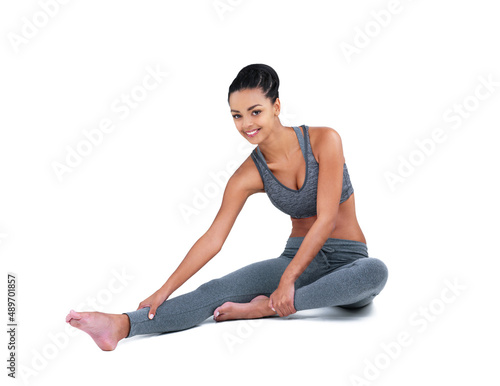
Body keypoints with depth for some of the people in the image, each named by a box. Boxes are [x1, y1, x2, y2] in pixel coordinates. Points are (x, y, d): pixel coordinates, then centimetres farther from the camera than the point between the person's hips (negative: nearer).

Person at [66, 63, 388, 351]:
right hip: (299, 257, 2)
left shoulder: (324, 141, -15)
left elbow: (326, 219, -19)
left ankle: (269, 307, -32)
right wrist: (165, 290, -14)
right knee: (220, 289, -22)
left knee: (375, 271, -38)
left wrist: (289, 279, -24)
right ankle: (123, 325, -38)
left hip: (348, 261, -1)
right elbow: (213, 239, -8)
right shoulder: (249, 175, -5)